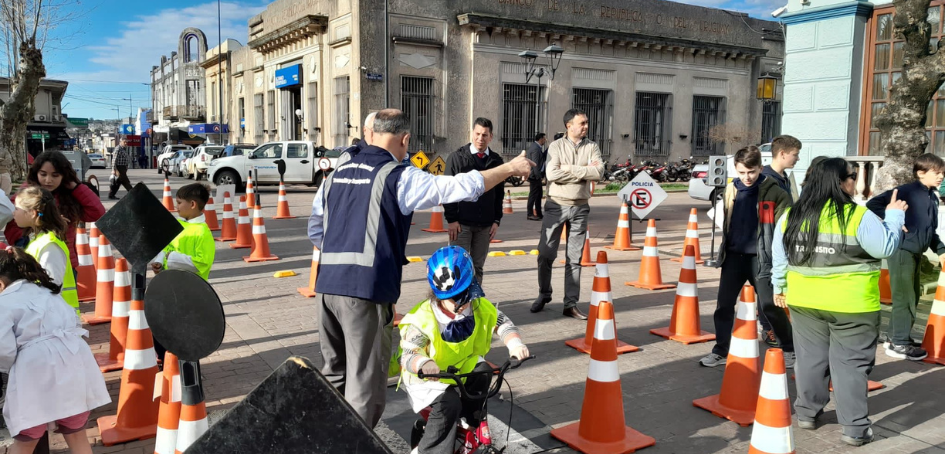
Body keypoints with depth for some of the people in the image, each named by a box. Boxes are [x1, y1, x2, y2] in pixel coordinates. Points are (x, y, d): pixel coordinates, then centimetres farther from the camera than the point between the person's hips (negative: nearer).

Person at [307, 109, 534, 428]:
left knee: (334, 371, 21)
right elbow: (462, 186, -7)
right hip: (367, 287, -7)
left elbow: (315, 228, 21)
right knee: (366, 379, 3)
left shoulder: (339, 169, 15)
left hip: (327, 283, 7)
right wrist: (510, 168, 4)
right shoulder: (398, 176, -6)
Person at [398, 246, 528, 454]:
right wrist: (423, 363, -58)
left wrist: (515, 344, -29)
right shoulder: (422, 319, -27)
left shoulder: (479, 307, -12)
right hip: (427, 379, -5)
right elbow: (408, 354, -34)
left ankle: (471, 420, -1)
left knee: (483, 370, -24)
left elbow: (502, 323, -7)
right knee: (449, 402, -31)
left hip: (460, 369, 5)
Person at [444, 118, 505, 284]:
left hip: (485, 224, 3)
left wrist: (496, 220, 3)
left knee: (477, 267, 9)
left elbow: (499, 194, 10)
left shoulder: (497, 161, 7)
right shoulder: (456, 157, -1)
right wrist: (451, 219, -10)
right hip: (461, 223, -3)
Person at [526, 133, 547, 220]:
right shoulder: (536, 148, -17)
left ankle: (539, 214, 19)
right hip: (534, 175, -10)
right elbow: (535, 163, -22)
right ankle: (530, 214, 0)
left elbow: (542, 157, 12)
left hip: (537, 175, 10)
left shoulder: (534, 146, 13)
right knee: (533, 194, -5)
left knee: (539, 194, 14)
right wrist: (538, 175, -22)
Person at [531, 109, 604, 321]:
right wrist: (584, 171, -12)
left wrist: (569, 169, -14)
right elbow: (551, 174, -16)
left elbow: (598, 172, -11)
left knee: (575, 258, 5)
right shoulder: (556, 146, -1)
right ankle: (544, 295, 23)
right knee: (546, 253, 2)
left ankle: (571, 303, 12)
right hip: (556, 205, -2)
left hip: (580, 207, 2)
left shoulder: (592, 147, 5)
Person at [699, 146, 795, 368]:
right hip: (734, 255, 4)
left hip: (760, 257, -4)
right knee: (724, 305, 6)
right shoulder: (731, 190, 4)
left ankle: (789, 349, 21)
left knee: (769, 305, -1)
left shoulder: (774, 192, -10)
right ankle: (720, 351, 19)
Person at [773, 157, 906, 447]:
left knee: (810, 358, 15)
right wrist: (894, 216, 6)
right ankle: (855, 428, 10)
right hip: (851, 304, -4)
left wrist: (780, 287, 17)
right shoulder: (858, 216, -14)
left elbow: (779, 257, 6)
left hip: (804, 300, 4)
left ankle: (807, 413, 25)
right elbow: (885, 248, -6)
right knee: (851, 364, 4)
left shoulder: (791, 216, 1)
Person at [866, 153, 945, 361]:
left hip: (916, 252, 9)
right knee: (904, 297, -4)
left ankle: (894, 337, 28)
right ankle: (900, 344, 5)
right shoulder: (907, 191, -12)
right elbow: (873, 204, -17)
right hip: (902, 250, -9)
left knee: (912, 296, 16)